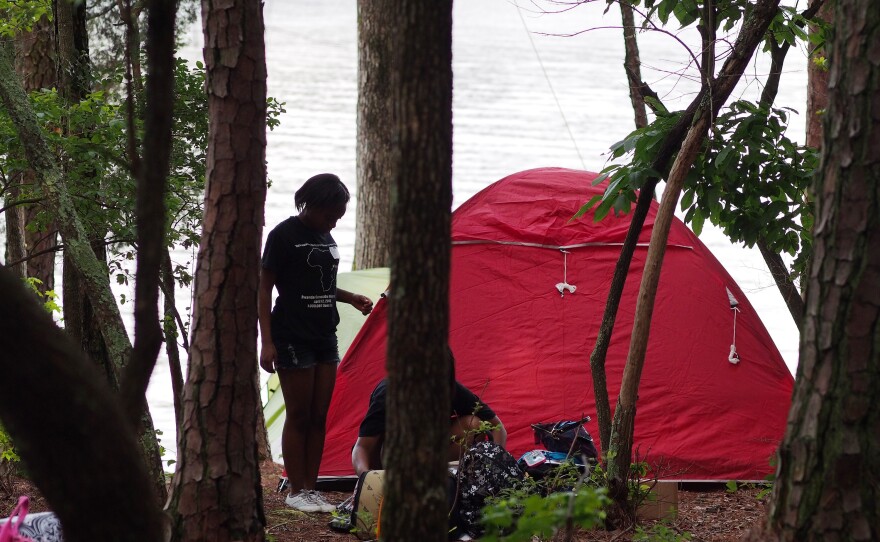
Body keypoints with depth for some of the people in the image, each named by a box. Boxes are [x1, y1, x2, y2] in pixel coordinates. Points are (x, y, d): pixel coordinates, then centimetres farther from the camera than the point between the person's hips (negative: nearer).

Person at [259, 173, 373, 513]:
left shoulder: (326, 238, 12)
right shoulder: (285, 235, -10)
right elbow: (264, 289, -9)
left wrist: (350, 299, 7)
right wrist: (267, 341, -15)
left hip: (324, 338, 7)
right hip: (293, 339, -7)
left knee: (319, 418, 7)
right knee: (298, 417, -3)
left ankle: (311, 488, 13)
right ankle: (296, 492, 4)